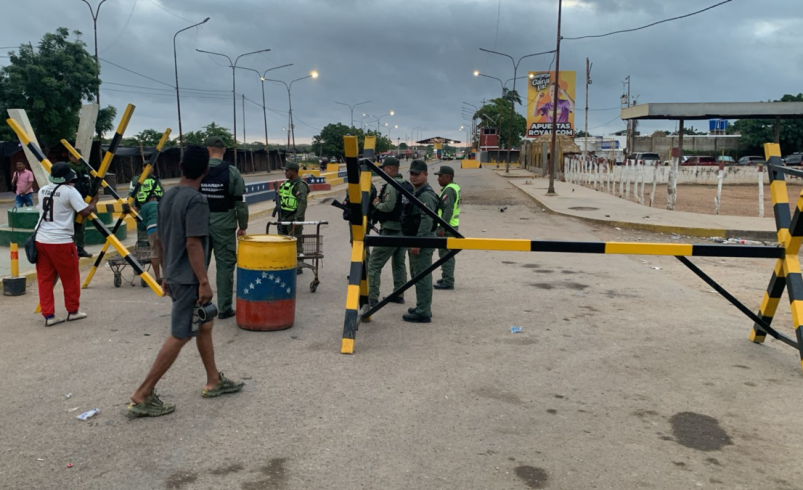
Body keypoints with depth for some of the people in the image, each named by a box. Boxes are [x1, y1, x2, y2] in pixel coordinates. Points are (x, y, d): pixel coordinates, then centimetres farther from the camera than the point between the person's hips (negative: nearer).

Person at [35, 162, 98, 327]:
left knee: (45, 279, 8)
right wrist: (94, 200, 6)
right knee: (70, 278, 9)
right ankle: (73, 311, 20)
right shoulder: (70, 191, -9)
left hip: (40, 240, 6)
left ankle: (49, 315, 10)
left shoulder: (42, 190, 12)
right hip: (60, 241, -6)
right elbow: (85, 212, -12)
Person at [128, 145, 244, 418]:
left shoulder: (167, 197, 8)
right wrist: (204, 282, -20)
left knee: (205, 325, 19)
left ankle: (214, 381, 28)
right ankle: (143, 396, 3)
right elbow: (193, 244, -23)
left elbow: (161, 240, 13)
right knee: (180, 336, -2)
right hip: (188, 279, -9)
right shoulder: (197, 201, -18)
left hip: (174, 276, 9)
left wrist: (166, 275, 21)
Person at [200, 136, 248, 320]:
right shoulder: (232, 172, -5)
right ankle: (224, 308, 7)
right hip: (224, 226, -2)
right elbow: (241, 202, -4)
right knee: (225, 266, 4)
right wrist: (243, 226, 5)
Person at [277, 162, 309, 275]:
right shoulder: (287, 184, 15)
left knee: (296, 242, -3)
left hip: (294, 219, -10)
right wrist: (280, 218, 20)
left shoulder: (300, 185, -14)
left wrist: (298, 219, -27)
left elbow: (302, 203, -22)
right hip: (284, 218, 10)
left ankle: (298, 267, 4)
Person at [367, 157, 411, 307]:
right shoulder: (408, 186, 12)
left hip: (390, 230, -9)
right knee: (399, 263, 17)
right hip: (404, 230, 9)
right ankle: (398, 295, 22)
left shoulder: (391, 185, -15)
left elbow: (388, 206, -26)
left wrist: (376, 203, -7)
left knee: (374, 264, -3)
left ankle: (372, 298, -4)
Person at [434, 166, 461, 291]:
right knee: (448, 254, 18)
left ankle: (448, 281, -3)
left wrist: (441, 228, -25)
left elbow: (448, 210, -25)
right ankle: (447, 278, 29)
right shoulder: (455, 187, 15)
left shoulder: (449, 190, -17)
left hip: (447, 228, -11)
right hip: (452, 225, 11)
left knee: (445, 253, -6)